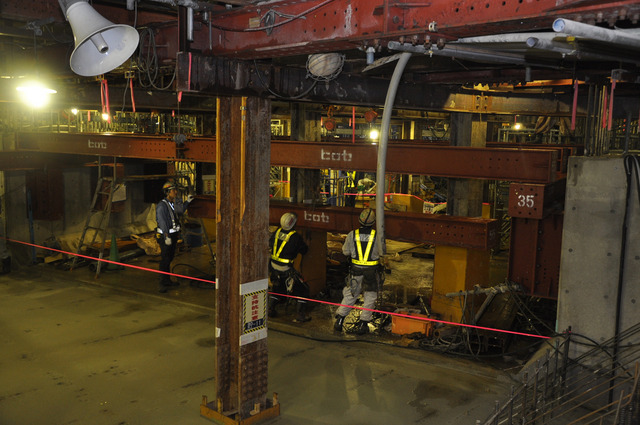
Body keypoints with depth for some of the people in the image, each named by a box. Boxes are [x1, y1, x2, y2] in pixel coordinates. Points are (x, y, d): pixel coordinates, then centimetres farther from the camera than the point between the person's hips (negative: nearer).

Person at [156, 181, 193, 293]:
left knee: (170, 258, 14)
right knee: (165, 260, -8)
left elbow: (179, 212, 30)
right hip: (165, 235, -8)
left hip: (173, 235, 8)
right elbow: (162, 222, -21)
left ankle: (167, 281, 23)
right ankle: (163, 284, -4)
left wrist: (187, 202, 23)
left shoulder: (173, 203, 10)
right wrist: (166, 237, -25)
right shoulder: (162, 205, -16)